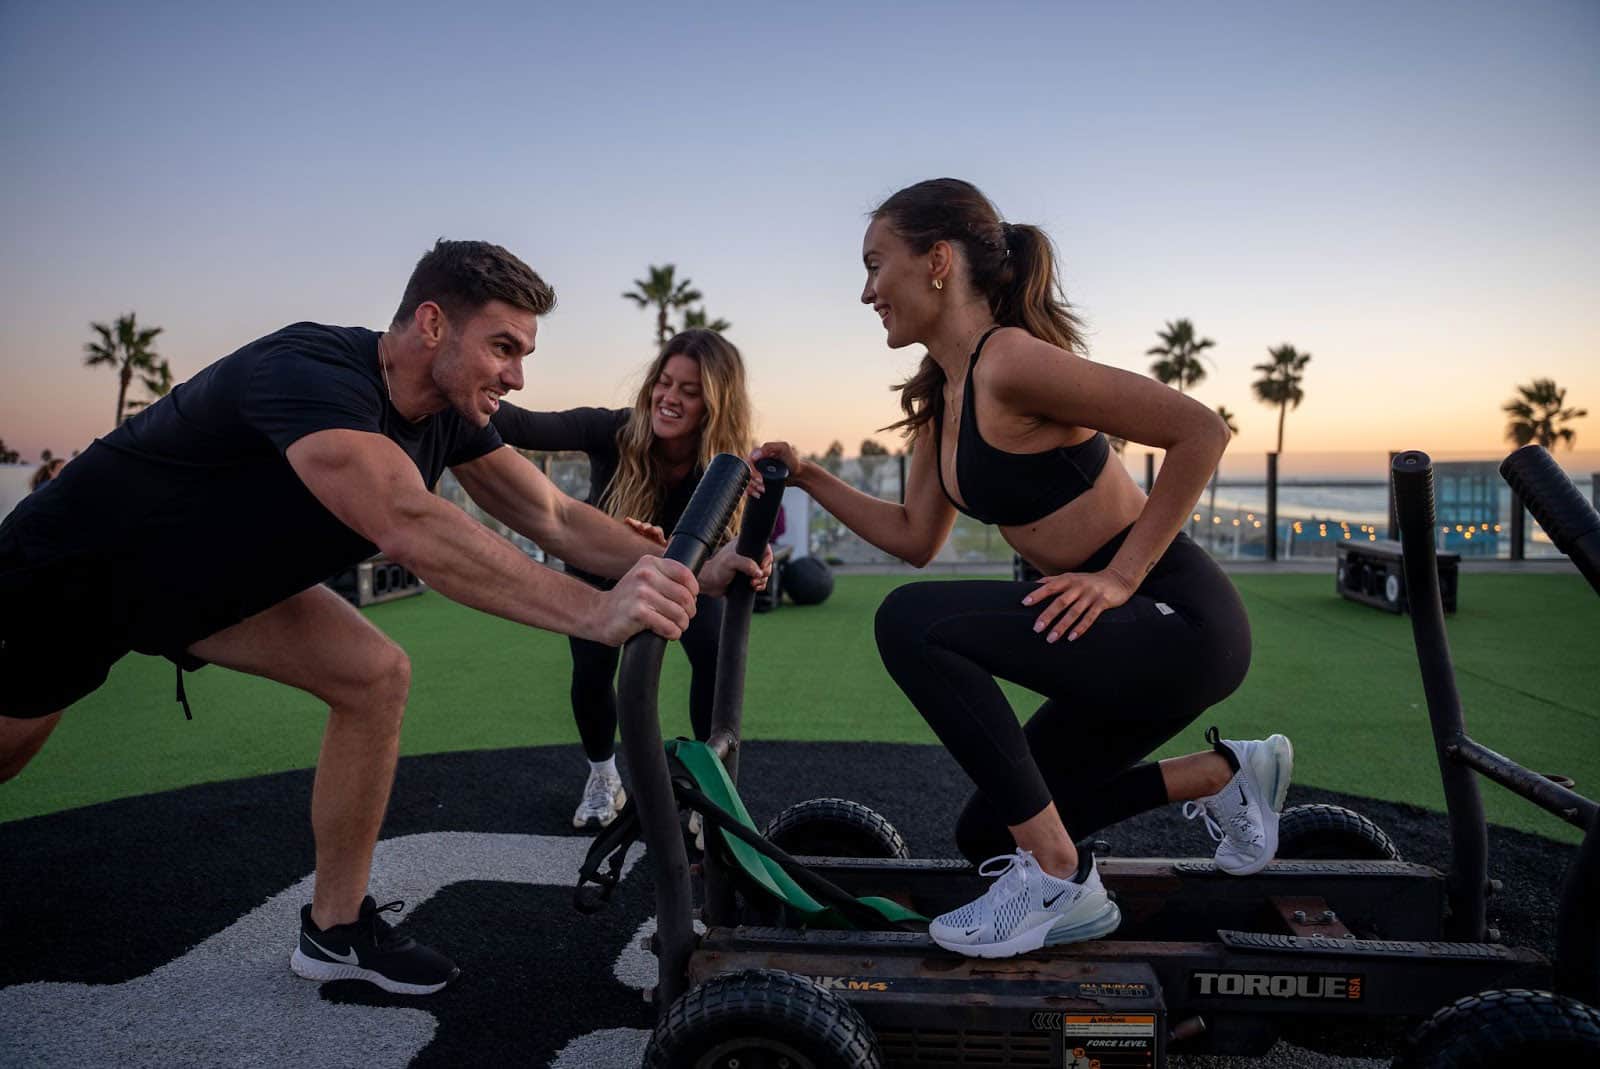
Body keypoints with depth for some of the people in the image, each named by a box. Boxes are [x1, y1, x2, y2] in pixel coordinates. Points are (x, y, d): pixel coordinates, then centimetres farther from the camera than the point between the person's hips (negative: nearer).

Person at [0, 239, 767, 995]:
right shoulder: (308, 372, -38)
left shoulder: (449, 415, -13)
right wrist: (597, 613, -59)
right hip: (68, 576, -6)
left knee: (375, 676, -9)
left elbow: (553, 518, -12)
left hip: (213, 576, 7)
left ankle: (335, 930, 1)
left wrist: (686, 570, -24)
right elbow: (409, 524, -54)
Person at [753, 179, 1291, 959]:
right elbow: (915, 538, 13)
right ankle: (1224, 775, 25)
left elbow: (1200, 432, -21)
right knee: (989, 833, 15)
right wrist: (809, 479, 6)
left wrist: (1119, 577, -21)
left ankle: (1058, 881, -12)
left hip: (1178, 620, -9)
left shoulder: (1009, 362, -20)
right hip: (1118, 633, 9)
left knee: (912, 623, -25)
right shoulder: (939, 398, 8)